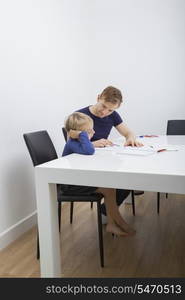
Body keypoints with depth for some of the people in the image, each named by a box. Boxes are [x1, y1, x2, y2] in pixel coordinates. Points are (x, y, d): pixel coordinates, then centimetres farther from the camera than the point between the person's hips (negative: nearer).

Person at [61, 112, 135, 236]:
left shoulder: (77, 141, 8)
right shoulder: (72, 143, -24)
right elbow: (89, 151, -42)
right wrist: (83, 134, -32)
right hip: (70, 185, -10)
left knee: (110, 184, 1)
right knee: (108, 189, -16)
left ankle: (111, 223, 4)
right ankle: (120, 222, 3)